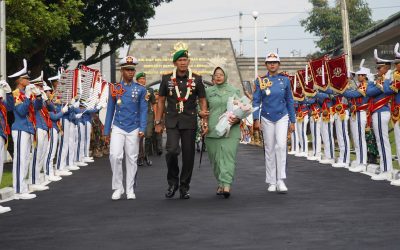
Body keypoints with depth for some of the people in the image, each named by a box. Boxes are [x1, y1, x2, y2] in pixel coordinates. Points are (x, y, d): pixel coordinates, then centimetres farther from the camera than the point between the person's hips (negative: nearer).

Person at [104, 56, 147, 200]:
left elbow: (143, 111, 1)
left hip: (134, 130, 0)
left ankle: (130, 190, 12)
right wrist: (106, 131, 6)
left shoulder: (140, 90, 3)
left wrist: (142, 129, -10)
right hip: (118, 128, 0)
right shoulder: (114, 89, 4)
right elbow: (110, 110, 8)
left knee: (132, 159, 4)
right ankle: (118, 188, -1)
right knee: (115, 156, -13)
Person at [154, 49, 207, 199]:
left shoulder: (196, 79, 4)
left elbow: (202, 100, 9)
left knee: (188, 155, 2)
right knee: (172, 150, -17)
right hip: (172, 121, -1)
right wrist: (158, 122, 5)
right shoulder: (167, 79, 5)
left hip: (189, 121, 1)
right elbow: (161, 101, 10)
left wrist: (203, 111, -13)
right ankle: (173, 182, 4)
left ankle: (184, 187, 15)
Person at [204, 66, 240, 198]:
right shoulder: (208, 91, 12)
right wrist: (204, 124, 0)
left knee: (228, 155, -12)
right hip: (212, 130, 2)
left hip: (230, 129, -2)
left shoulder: (235, 91, 10)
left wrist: (237, 118, -7)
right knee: (215, 158, 3)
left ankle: (226, 185, -19)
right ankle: (220, 183, 15)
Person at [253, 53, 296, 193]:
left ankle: (281, 180, -13)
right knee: (269, 149, 4)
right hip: (267, 118, 0)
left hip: (282, 117, 0)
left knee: (281, 145, -16)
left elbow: (290, 101, 9)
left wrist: (292, 121, 7)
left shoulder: (285, 80, 4)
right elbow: (256, 101, 2)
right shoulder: (260, 81, 2)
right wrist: (256, 119, -8)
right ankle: (272, 182, 11)